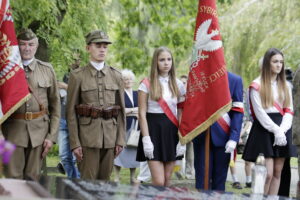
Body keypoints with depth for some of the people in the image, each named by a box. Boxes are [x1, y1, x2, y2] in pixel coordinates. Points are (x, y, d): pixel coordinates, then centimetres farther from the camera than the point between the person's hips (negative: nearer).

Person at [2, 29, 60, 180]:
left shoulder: (47, 70, 6)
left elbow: (55, 105, 7)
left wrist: (52, 136, 1)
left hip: (39, 132, 1)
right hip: (13, 130, -1)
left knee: (32, 179, 7)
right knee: (13, 179, -3)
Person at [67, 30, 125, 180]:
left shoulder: (116, 76, 10)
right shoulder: (77, 76, 0)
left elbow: (121, 110, 11)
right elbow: (71, 112, -1)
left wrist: (120, 140, 4)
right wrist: (74, 143, -7)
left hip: (110, 137, 3)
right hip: (87, 137, -3)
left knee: (105, 181, 6)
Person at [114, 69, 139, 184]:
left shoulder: (136, 94, 16)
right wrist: (133, 110, -9)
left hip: (135, 126, 5)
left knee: (134, 150, 5)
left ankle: (133, 177, 11)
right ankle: (116, 177, -2)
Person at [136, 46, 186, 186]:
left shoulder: (178, 85, 9)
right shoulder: (147, 84, -2)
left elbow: (181, 114, 9)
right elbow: (142, 113, -5)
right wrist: (146, 139, -13)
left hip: (171, 132, 4)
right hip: (154, 130, -4)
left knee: (167, 180, 5)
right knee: (158, 182, -12)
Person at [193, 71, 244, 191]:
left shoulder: (235, 80, 3)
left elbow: (238, 111, 0)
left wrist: (233, 138, -9)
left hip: (222, 136, 0)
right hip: (201, 135, 0)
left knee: (219, 181, 5)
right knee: (202, 181, -1)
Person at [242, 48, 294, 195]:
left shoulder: (285, 86, 14)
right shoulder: (257, 85, -2)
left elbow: (289, 111, 8)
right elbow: (259, 112, -8)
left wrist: (282, 130, -9)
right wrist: (275, 130, -16)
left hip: (282, 131, 5)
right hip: (264, 131, -5)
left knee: (277, 172, 4)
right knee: (268, 173, -13)